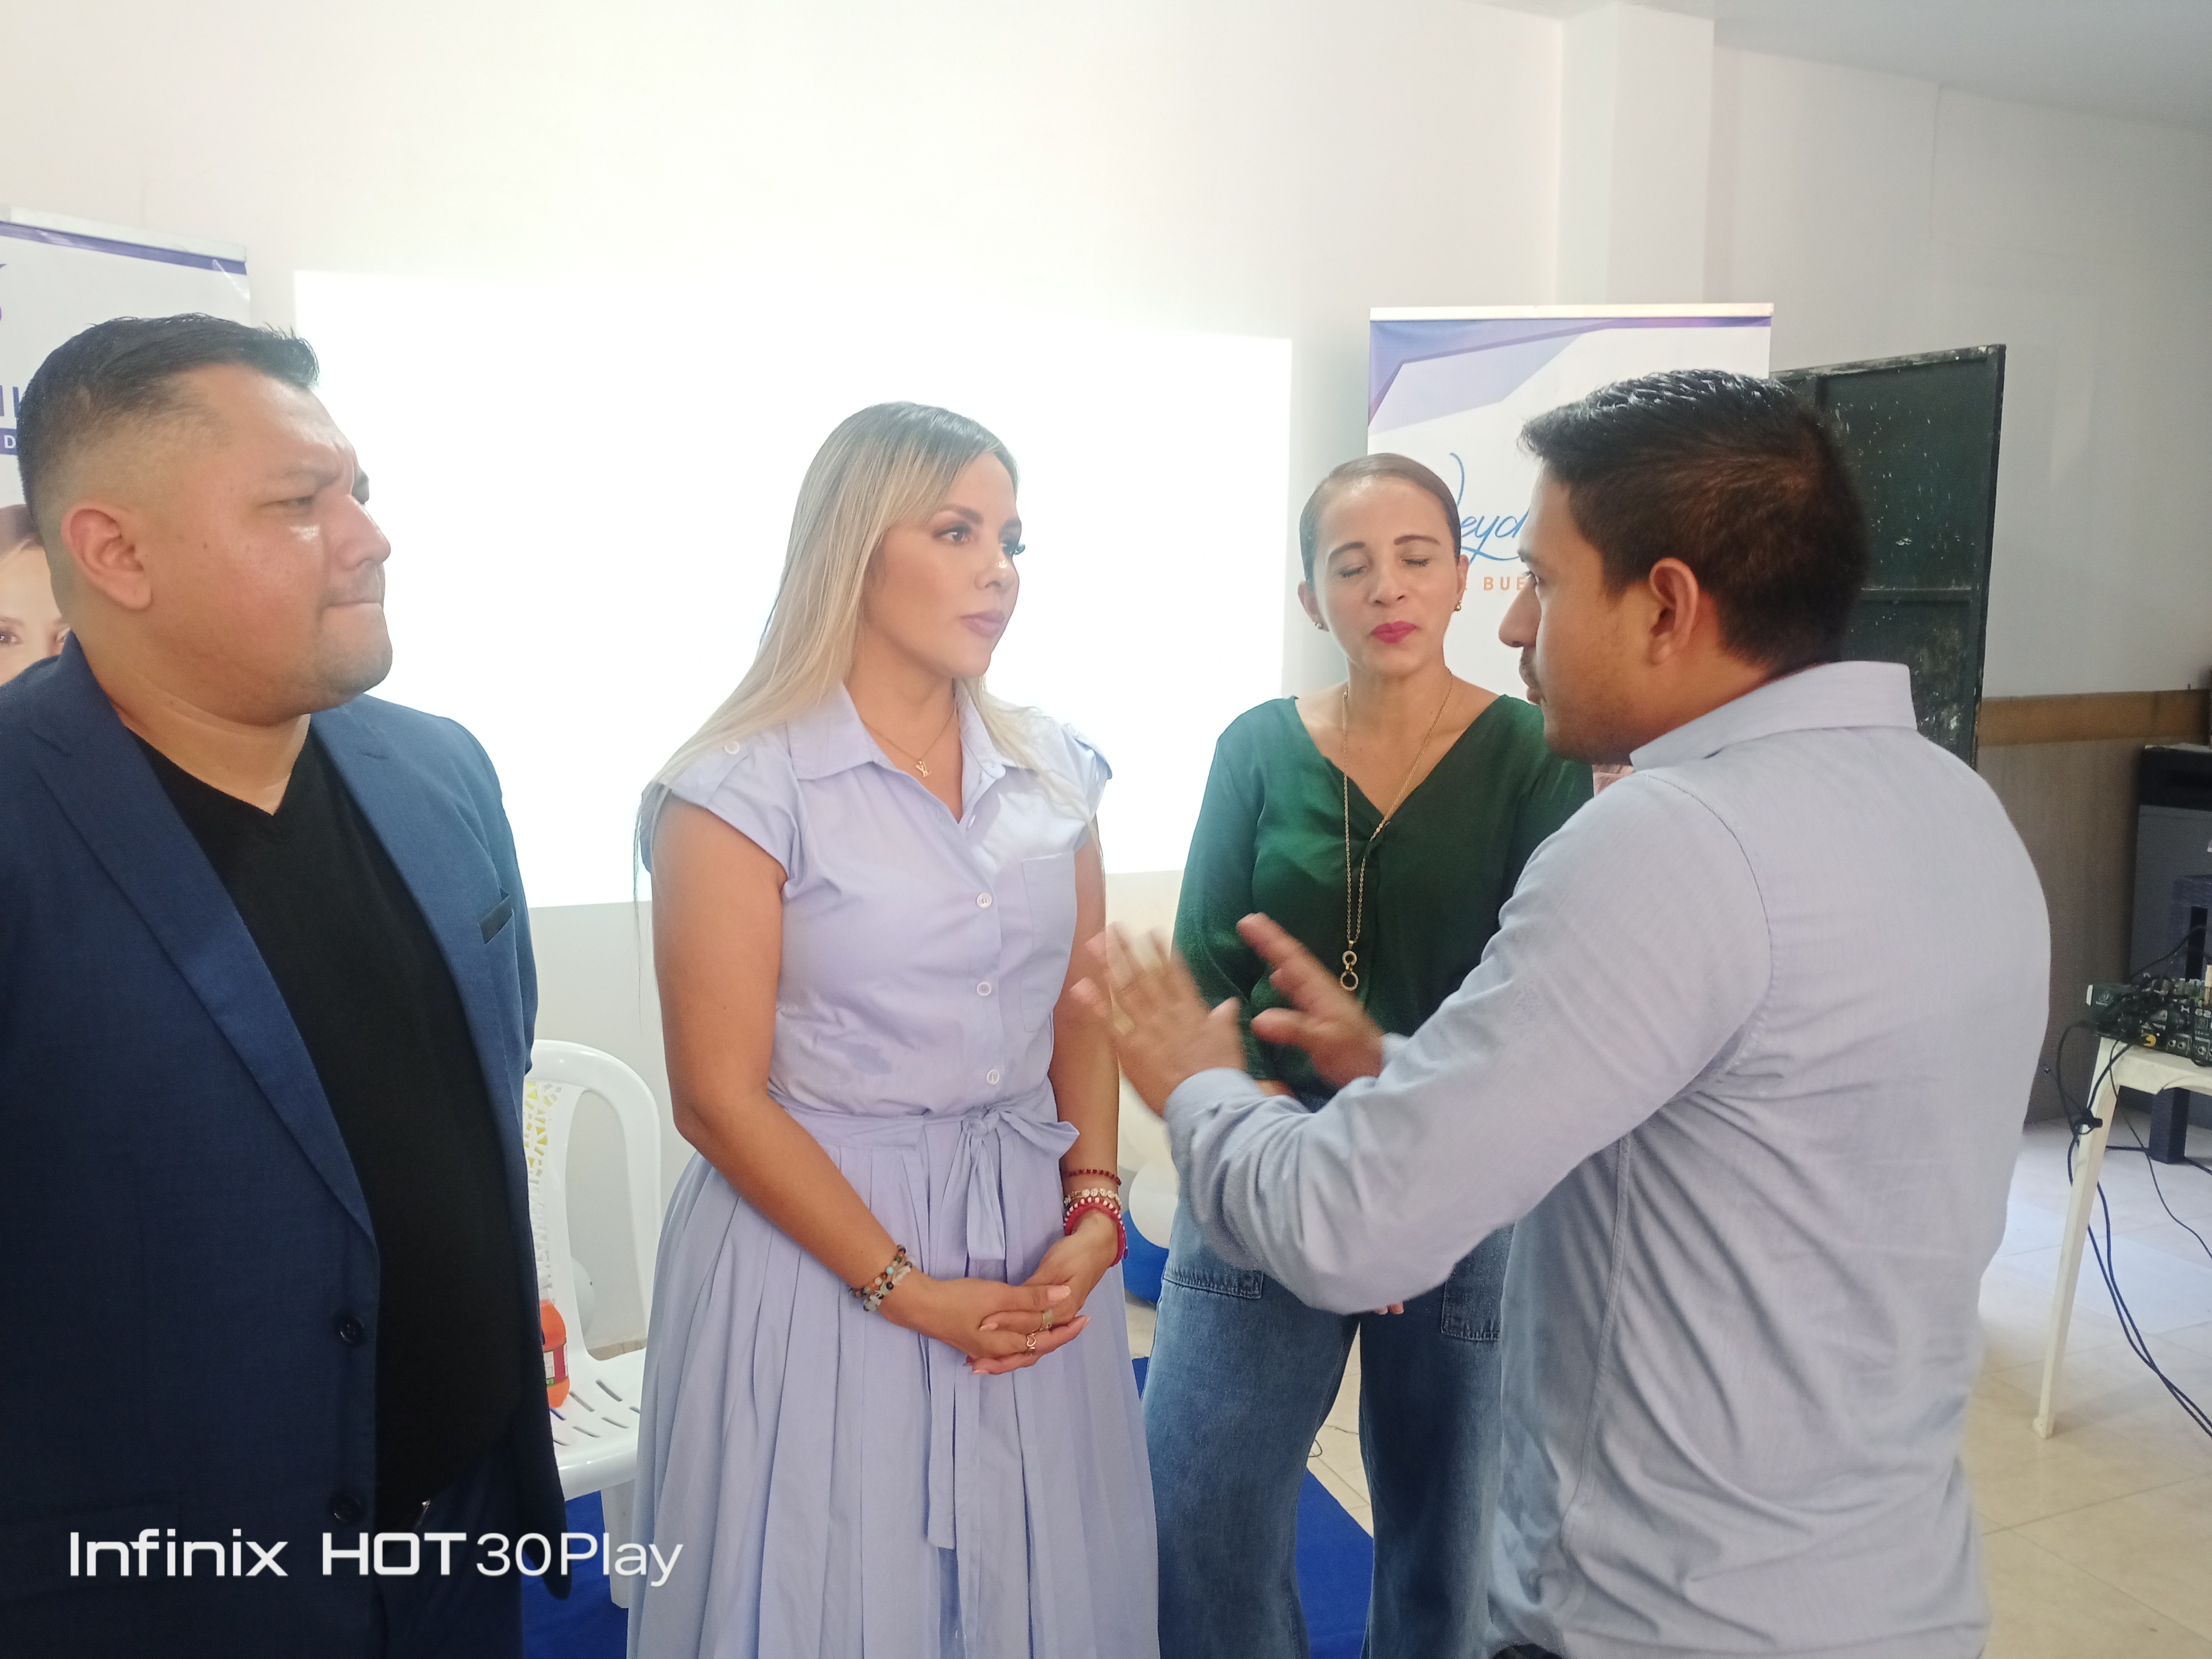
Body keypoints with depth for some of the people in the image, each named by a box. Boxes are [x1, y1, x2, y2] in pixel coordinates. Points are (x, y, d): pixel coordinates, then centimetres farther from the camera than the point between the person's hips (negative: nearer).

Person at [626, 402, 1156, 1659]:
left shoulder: (1052, 773, 4)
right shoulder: (739, 790, -11)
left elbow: (1083, 1016, 8)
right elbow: (721, 1097, -12)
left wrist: (1094, 1211, -6)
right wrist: (910, 1291, -12)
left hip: (1034, 1250, 5)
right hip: (816, 1235, -4)